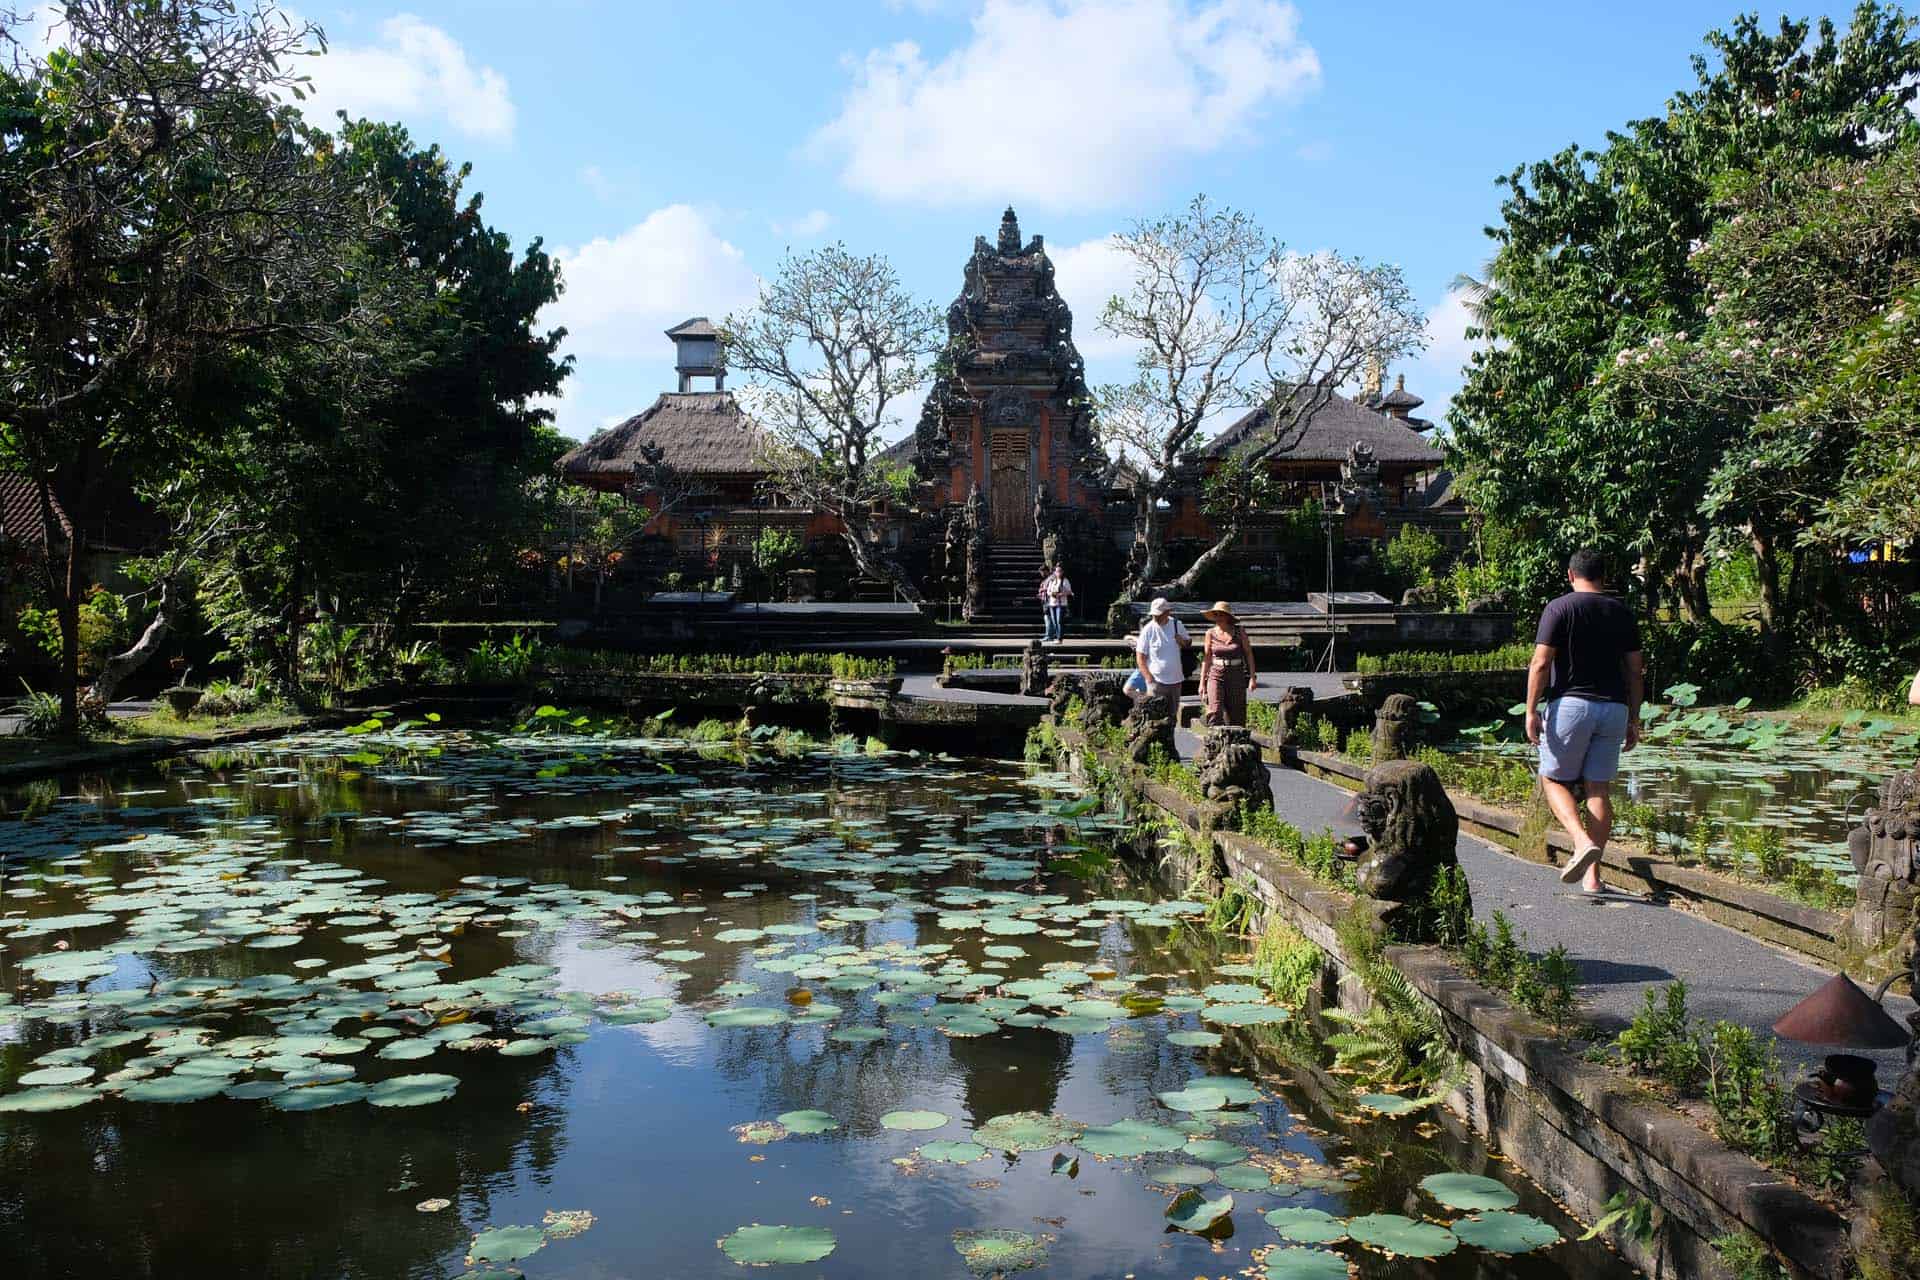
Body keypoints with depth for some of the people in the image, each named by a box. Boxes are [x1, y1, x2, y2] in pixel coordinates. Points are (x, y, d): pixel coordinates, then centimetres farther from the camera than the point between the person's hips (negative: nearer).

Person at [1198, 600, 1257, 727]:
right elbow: (1206, 658, 6)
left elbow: (1248, 653, 2)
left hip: (1236, 675, 0)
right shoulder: (1210, 633, 0)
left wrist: (1252, 677, -4)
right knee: (1215, 713, -16)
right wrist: (1202, 682, 5)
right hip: (1216, 675, 0)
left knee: (1236, 715, 5)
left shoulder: (1240, 631, -2)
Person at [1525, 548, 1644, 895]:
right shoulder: (1622, 613, 10)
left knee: (1554, 779, 8)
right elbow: (1635, 672, 10)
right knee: (1598, 787, 6)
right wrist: (1633, 720, 16)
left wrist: (1531, 711, -7)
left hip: (1571, 704, -4)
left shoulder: (1559, 609, -5)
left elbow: (1540, 664, -11)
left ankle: (1582, 842, -17)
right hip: (1614, 707, 4)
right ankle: (1593, 874, 6)